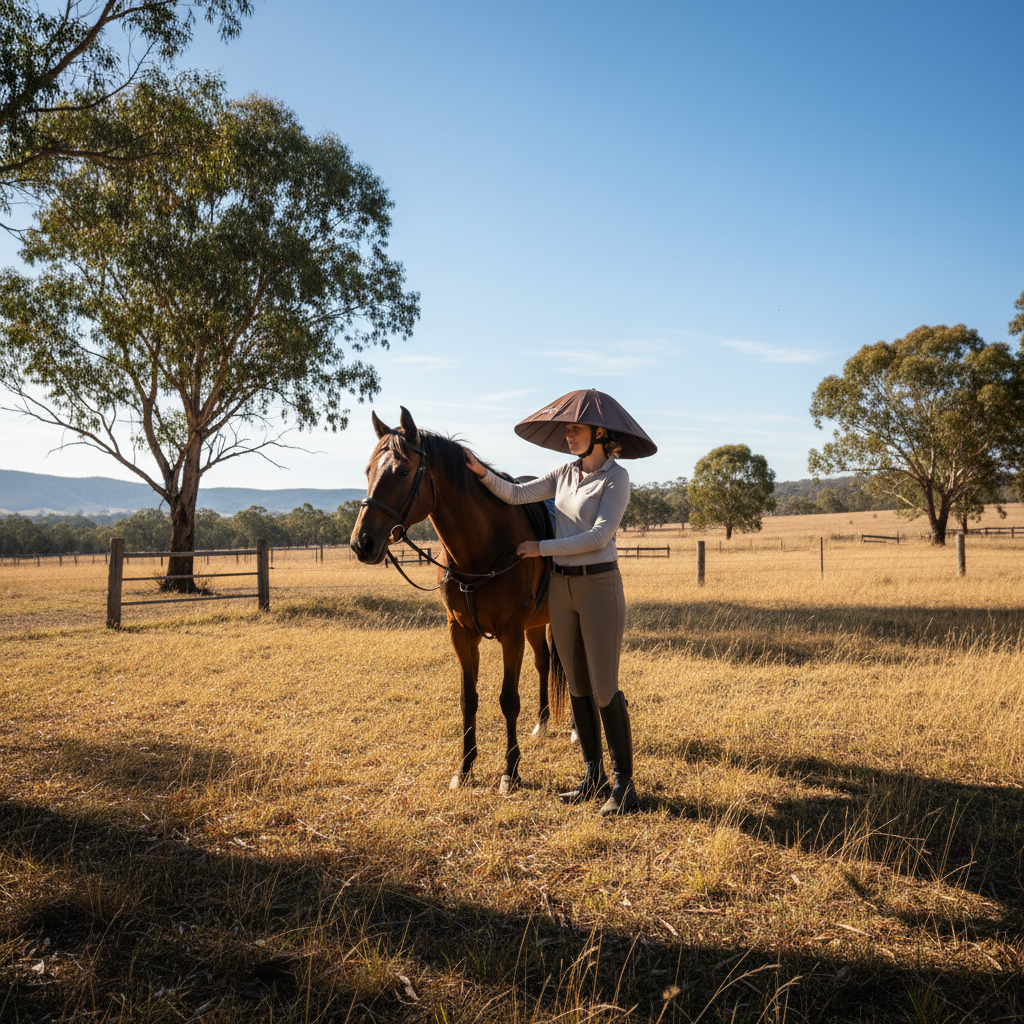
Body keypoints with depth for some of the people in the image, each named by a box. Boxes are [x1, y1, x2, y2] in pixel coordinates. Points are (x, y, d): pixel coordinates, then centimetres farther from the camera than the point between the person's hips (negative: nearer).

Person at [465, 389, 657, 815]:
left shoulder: (616, 477, -10)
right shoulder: (566, 473, 10)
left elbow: (599, 536, -17)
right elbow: (517, 495, 7)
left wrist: (542, 548, -14)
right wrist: (482, 472, -7)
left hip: (600, 587, -6)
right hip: (561, 588, 7)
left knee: (604, 688, -3)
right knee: (577, 686, 12)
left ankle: (625, 785, 8)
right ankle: (593, 776, 24)